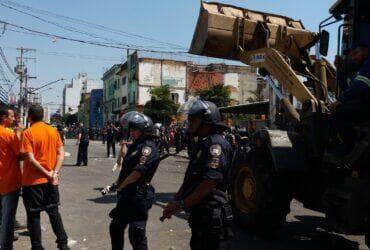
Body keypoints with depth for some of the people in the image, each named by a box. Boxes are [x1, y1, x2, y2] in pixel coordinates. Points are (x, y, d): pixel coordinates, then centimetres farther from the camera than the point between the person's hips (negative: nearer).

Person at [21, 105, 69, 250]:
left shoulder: (28, 133, -12)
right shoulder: (54, 131, 3)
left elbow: (30, 158, -19)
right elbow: (61, 154, -2)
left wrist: (48, 174, -15)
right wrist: (55, 173, -9)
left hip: (33, 181, -5)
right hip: (51, 181, 5)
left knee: (33, 216, 9)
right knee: (54, 212, 17)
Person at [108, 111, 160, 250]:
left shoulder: (148, 147, -18)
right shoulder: (134, 146, 13)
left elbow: (137, 173, -24)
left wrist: (120, 187, -10)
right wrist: (117, 183, 8)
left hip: (139, 196, -10)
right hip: (127, 195, 10)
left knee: (136, 234, -1)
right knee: (116, 227, 22)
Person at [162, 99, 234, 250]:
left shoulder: (216, 144, -18)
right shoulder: (201, 143, 15)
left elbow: (210, 183, -27)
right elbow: (191, 178, 18)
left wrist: (182, 205, -22)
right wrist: (176, 200, 8)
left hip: (211, 215, -10)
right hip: (199, 213, 10)